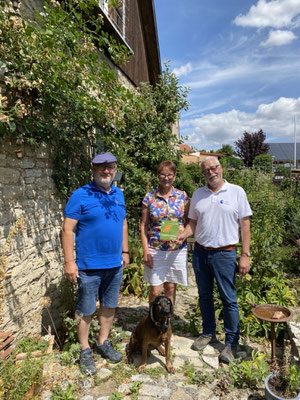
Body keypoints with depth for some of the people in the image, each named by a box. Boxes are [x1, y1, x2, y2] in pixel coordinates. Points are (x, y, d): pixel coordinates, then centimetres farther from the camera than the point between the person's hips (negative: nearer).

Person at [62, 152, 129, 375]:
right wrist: (69, 262, -16)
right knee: (86, 310, 9)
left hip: (115, 264, 5)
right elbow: (68, 230, -13)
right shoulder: (80, 195, -11)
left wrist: (125, 251, 14)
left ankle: (103, 343, 37)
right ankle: (85, 351, 29)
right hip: (89, 265, -5)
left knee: (110, 306, 18)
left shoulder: (119, 195, 6)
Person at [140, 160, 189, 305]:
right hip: (155, 250, -1)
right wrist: (145, 251, -6)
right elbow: (143, 225, 0)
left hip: (177, 249, 1)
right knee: (155, 290, 4)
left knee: (170, 287, 13)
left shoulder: (182, 196, 1)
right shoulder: (149, 197, -2)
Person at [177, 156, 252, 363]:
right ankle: (208, 333, 35)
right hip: (200, 252, 4)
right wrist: (183, 235, -11)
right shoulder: (198, 194, 6)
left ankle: (231, 342, 21)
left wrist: (245, 255, -9)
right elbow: (193, 222, 10)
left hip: (224, 253, -4)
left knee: (229, 299, 4)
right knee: (205, 296, 16)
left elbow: (244, 225, -5)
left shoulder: (236, 192, -4)